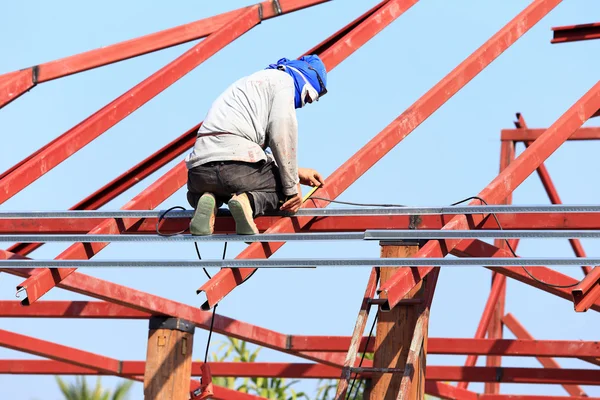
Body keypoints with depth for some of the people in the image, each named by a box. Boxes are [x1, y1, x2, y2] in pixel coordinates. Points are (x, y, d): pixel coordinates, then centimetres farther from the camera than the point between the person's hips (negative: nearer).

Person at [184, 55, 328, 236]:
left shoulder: (255, 80, 34)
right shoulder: (283, 80, 6)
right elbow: (282, 137, -7)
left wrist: (296, 172, 31)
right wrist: (292, 187, -1)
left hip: (199, 168, 8)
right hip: (236, 164, -7)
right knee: (286, 192, 17)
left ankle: (206, 202, 2)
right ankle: (249, 201, -14)